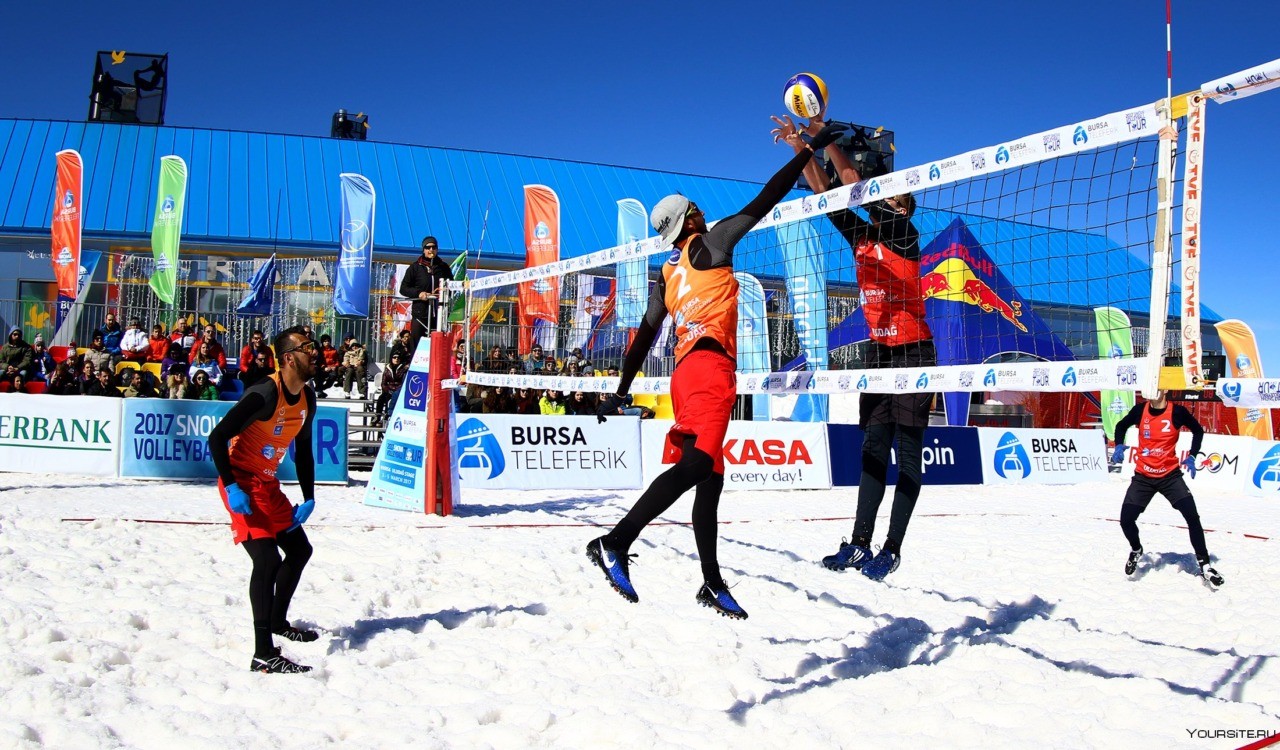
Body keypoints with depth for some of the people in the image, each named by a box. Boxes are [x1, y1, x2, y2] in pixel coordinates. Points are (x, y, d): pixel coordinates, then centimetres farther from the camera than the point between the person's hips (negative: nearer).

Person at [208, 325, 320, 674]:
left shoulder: (307, 397, 4)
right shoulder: (265, 394, -22)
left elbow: (303, 450, 14)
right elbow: (217, 437, -23)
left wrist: (308, 498, 9)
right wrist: (231, 488, -27)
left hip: (268, 483, 9)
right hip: (242, 484, -9)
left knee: (300, 550, 19)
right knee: (268, 560, -20)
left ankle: (277, 621, 39)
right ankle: (264, 653, -17)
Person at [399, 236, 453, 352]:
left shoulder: (443, 267, 12)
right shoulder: (415, 267, 6)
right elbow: (403, 288, 6)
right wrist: (418, 293, -11)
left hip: (439, 313, 2)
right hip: (420, 313, -2)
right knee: (416, 346, -4)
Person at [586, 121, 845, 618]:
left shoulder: (666, 275, 21)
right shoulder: (709, 242, 5)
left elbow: (644, 336, 20)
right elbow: (764, 201, 3)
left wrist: (622, 391, 25)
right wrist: (809, 149, 9)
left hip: (687, 373, 8)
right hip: (709, 367, -8)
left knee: (710, 476, 9)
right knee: (698, 463, -21)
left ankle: (712, 583, 12)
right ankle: (615, 543, -31)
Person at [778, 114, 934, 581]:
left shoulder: (904, 236, -7)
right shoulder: (861, 238, 11)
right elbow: (827, 194, 11)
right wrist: (801, 147, 2)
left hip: (913, 352, -7)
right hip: (879, 351, 7)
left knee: (908, 451, -4)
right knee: (874, 447, 5)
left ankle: (892, 549, -2)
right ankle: (860, 544, 6)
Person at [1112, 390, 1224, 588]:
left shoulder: (1177, 412, -10)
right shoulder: (1139, 411, -5)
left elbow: (1197, 430, 7)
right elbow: (1121, 426, 14)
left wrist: (1192, 456, -3)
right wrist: (1119, 445, -3)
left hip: (1170, 476, -1)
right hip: (1143, 477, 2)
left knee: (1192, 516, -15)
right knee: (1126, 520, -6)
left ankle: (1204, 565, 1)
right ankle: (1136, 551, 27)